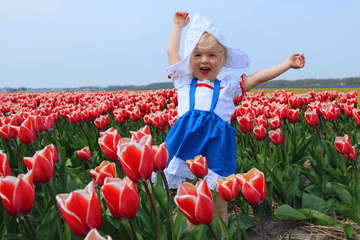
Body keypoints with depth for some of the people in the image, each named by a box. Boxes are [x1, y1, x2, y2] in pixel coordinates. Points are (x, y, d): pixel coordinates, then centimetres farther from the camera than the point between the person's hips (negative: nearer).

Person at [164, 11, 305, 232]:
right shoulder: (184, 82, 15)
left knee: (219, 203, 6)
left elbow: (258, 77, 20)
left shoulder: (228, 87, 15)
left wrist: (287, 64, 21)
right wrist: (179, 26, 36)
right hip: (187, 141, 1)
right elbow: (172, 51, 25)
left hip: (217, 143, 0)